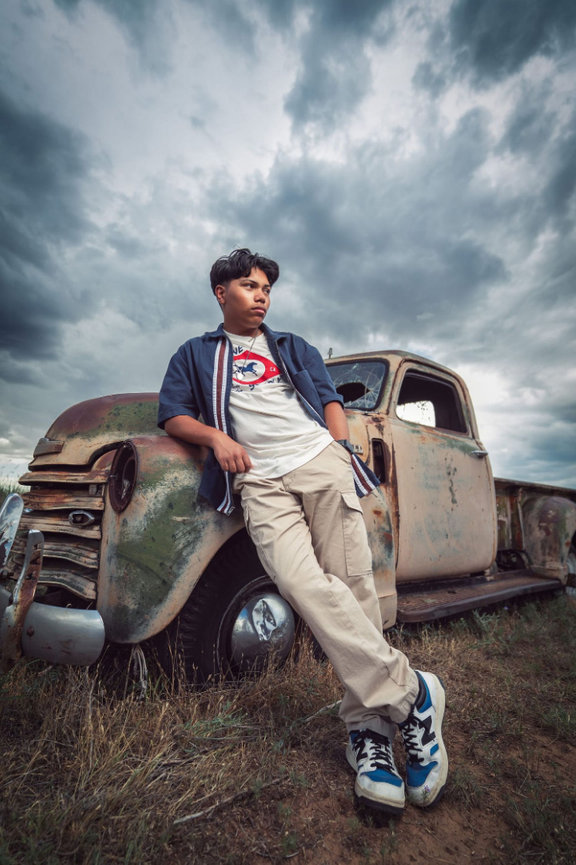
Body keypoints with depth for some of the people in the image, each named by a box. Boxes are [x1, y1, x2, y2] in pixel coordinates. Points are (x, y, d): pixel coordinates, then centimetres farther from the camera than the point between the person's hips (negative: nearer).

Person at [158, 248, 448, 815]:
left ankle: (368, 727, 1)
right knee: (300, 581, -23)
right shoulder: (195, 355, 24)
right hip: (260, 481, -2)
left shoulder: (294, 348, 28)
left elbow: (331, 401, 21)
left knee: (352, 582, -10)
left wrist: (339, 450, 3)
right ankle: (409, 692, -13)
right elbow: (171, 416, 15)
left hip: (320, 460, 3)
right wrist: (216, 436, -5)